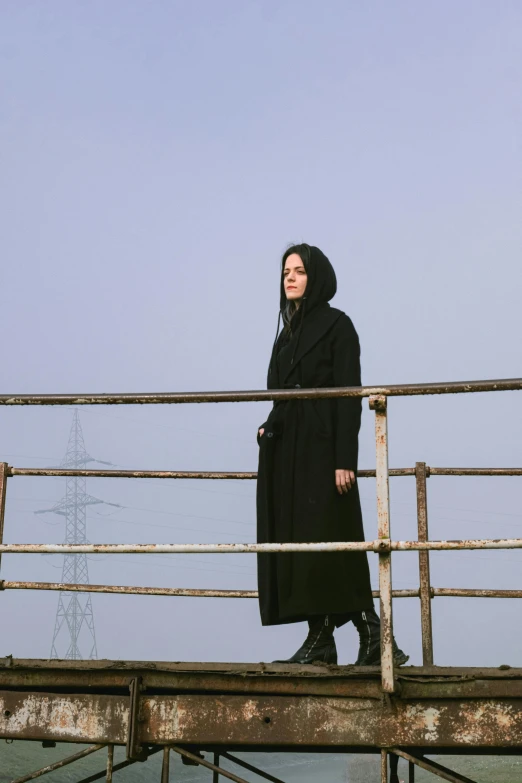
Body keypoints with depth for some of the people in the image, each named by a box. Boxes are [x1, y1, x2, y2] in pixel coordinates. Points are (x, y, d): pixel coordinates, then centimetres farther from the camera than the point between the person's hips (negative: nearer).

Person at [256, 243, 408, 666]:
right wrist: (270, 427, 4)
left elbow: (350, 394, -12)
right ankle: (320, 639, 6)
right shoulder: (289, 330, 17)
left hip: (321, 449, -8)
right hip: (288, 450, 8)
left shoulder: (337, 324, -5)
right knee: (295, 540, 3)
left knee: (327, 540, -11)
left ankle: (372, 634, -4)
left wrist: (345, 459, -19)